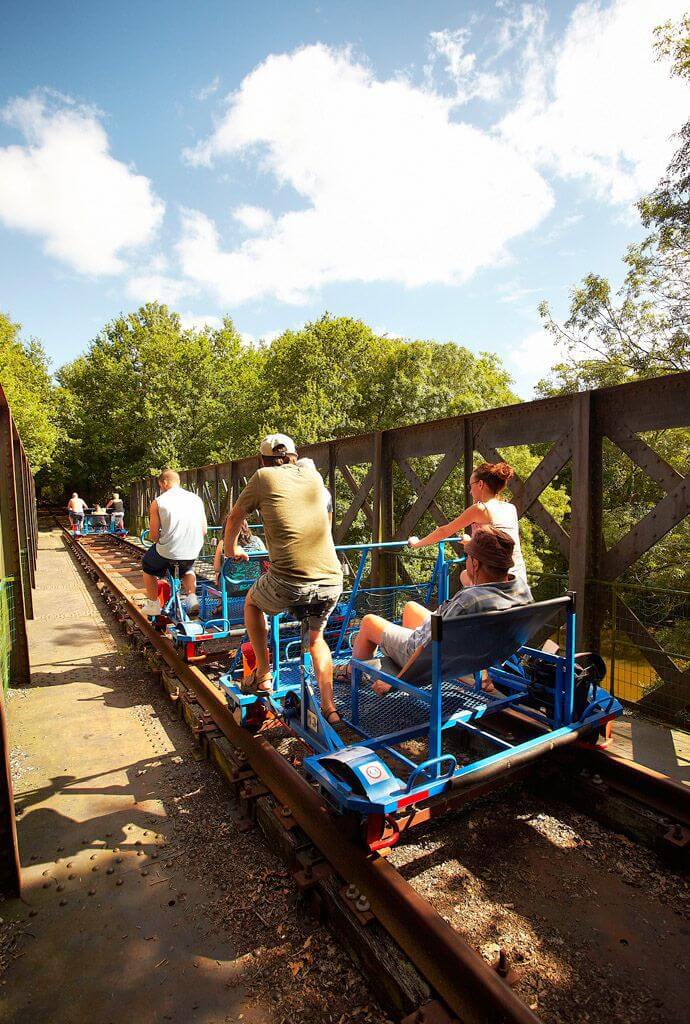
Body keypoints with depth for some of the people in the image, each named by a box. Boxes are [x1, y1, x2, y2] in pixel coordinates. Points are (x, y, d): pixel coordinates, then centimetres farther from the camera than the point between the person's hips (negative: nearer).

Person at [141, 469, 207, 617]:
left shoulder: (158, 502, -5)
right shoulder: (196, 499, 4)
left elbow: (153, 536, -5)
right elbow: (204, 531, 5)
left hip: (167, 552, -3)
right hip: (192, 553, 3)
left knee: (147, 566, 30)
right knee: (187, 569, 38)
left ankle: (153, 604, 32)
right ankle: (192, 599, 20)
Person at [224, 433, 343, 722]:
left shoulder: (264, 477, 8)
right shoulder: (313, 475, 18)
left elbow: (234, 518, 23)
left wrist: (231, 549, 42)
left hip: (288, 583, -3)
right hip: (332, 582, 4)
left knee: (252, 602, 30)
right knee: (316, 637, 29)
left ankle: (263, 675, 33)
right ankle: (329, 707, 21)